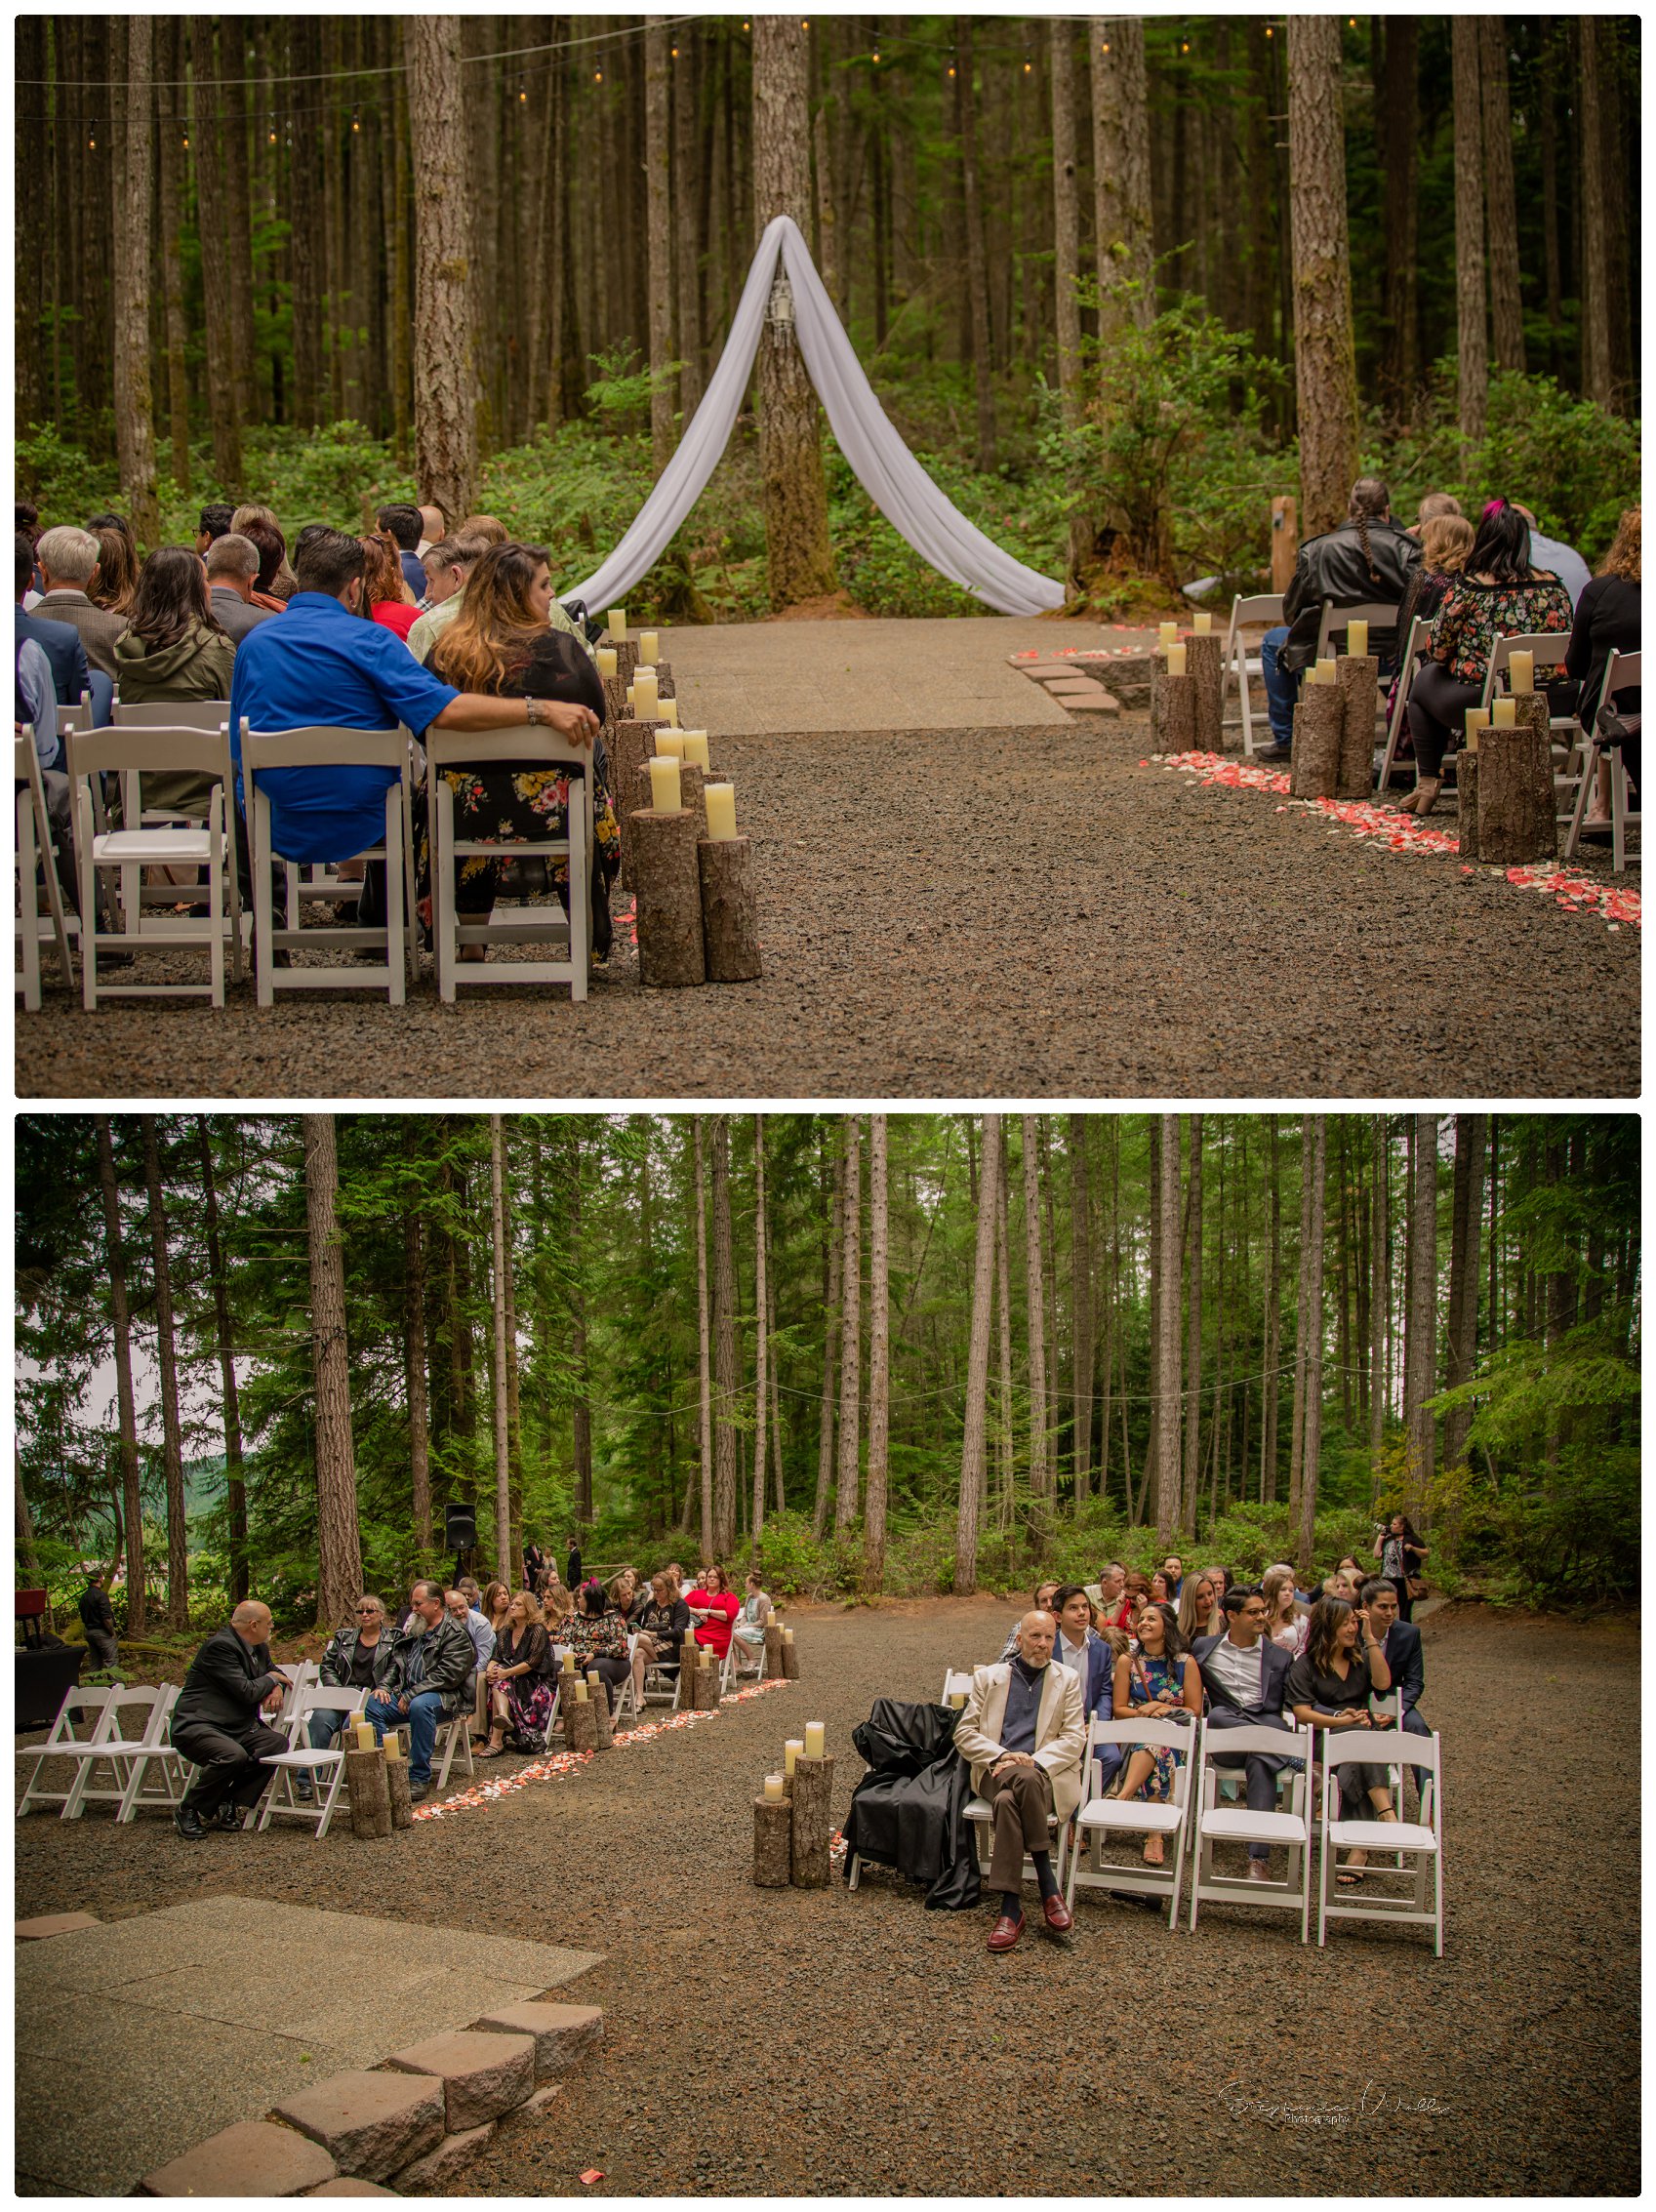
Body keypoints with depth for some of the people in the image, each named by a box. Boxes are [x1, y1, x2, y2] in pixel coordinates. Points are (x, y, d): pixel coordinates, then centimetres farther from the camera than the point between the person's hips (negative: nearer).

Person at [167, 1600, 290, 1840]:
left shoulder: (259, 1648, 12)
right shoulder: (220, 1646, -18)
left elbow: (275, 1672, 30)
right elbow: (247, 1692, -24)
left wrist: (277, 1688, 4)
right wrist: (271, 1679, -3)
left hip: (237, 1727, 9)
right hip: (196, 1727, -9)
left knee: (277, 1742, -13)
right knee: (233, 1755, -35)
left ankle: (230, 1806, -5)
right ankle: (188, 1811, -12)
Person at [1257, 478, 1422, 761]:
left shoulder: (1315, 549, -6)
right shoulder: (1405, 548, -4)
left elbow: (1291, 610, 1)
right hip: (1390, 660, 3)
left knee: (1274, 641, 25)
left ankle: (1287, 740, 23)